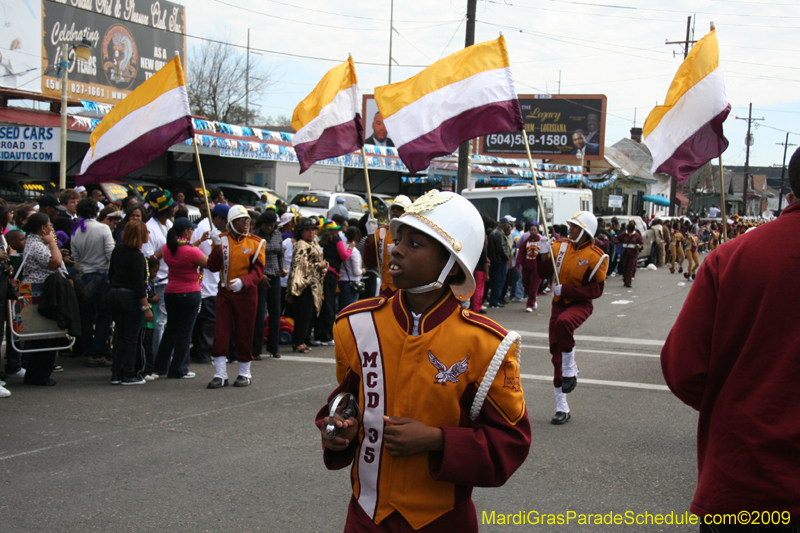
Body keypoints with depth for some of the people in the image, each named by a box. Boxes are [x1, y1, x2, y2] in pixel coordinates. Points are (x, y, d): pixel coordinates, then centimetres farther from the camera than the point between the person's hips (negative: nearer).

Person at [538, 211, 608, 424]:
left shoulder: (596, 257, -11)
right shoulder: (560, 246, 2)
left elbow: (596, 290, -14)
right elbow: (544, 273, 3)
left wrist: (565, 290, -19)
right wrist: (544, 254, -14)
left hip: (580, 304, -5)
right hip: (559, 303, 5)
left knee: (563, 322, -40)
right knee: (556, 356, 5)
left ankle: (570, 369, -16)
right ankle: (562, 408, 16)